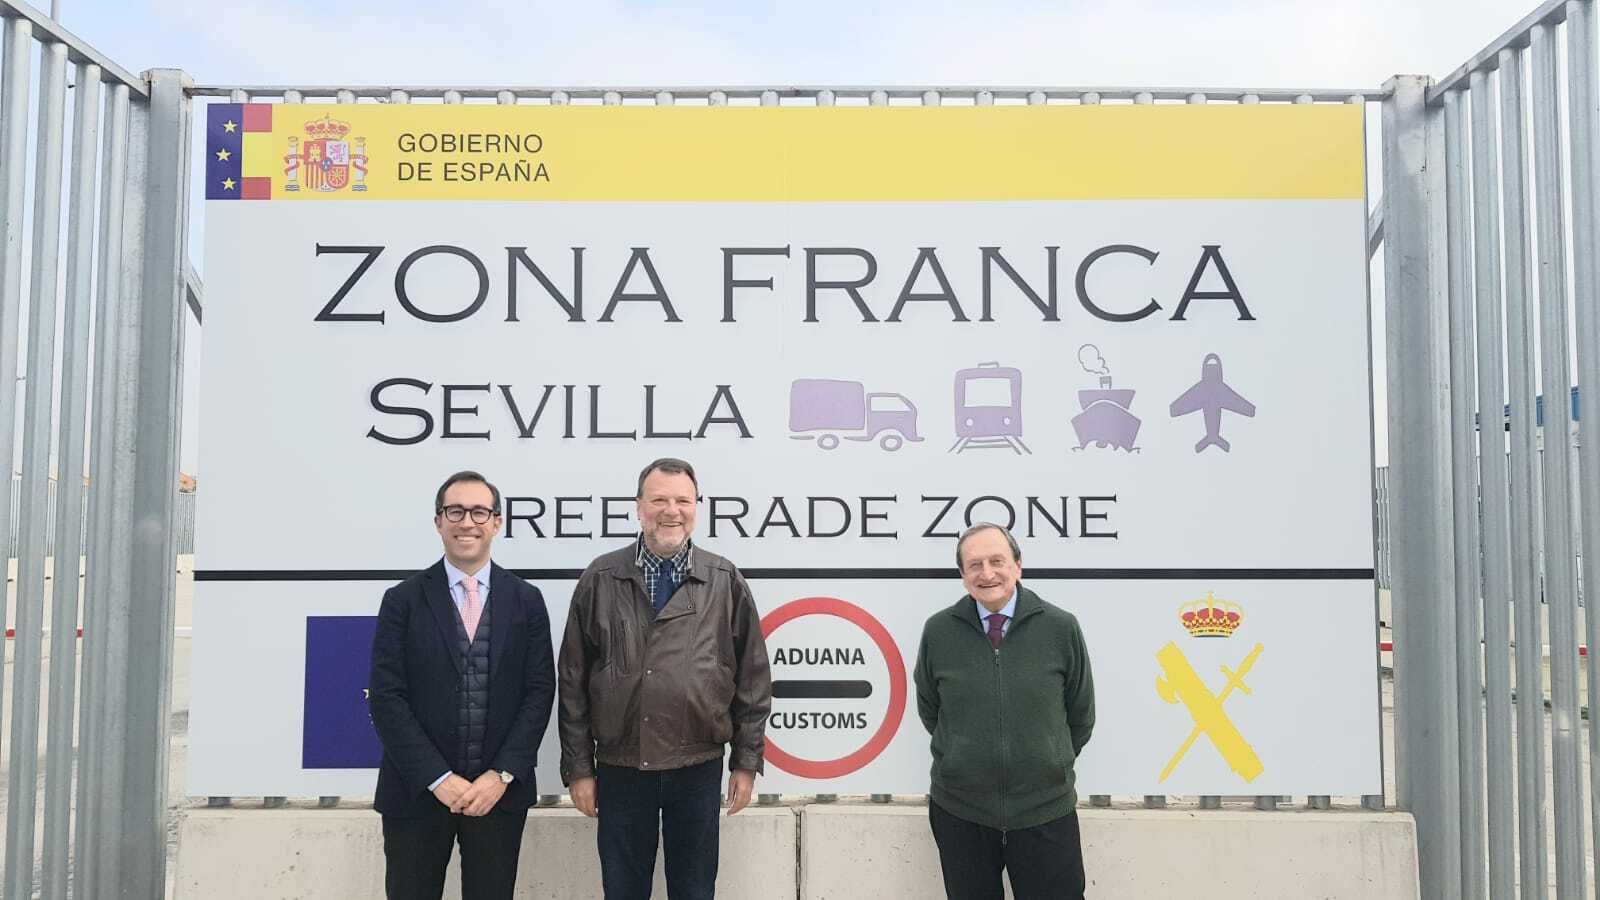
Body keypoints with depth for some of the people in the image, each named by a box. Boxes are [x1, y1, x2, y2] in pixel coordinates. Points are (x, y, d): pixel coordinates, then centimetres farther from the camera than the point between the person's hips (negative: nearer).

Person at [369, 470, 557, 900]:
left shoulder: (526, 601, 4)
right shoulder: (403, 600, 0)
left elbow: (540, 692, 0)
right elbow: (387, 697, -6)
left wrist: (502, 775, -10)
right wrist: (437, 778, -13)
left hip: (500, 791, 1)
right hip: (418, 791, -1)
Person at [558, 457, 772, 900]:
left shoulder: (726, 582, 0)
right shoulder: (600, 579, 0)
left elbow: (752, 678, 3)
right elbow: (574, 680, 1)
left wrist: (747, 761, 1)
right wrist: (577, 766, 0)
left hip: (698, 768, 0)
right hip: (619, 768, 0)